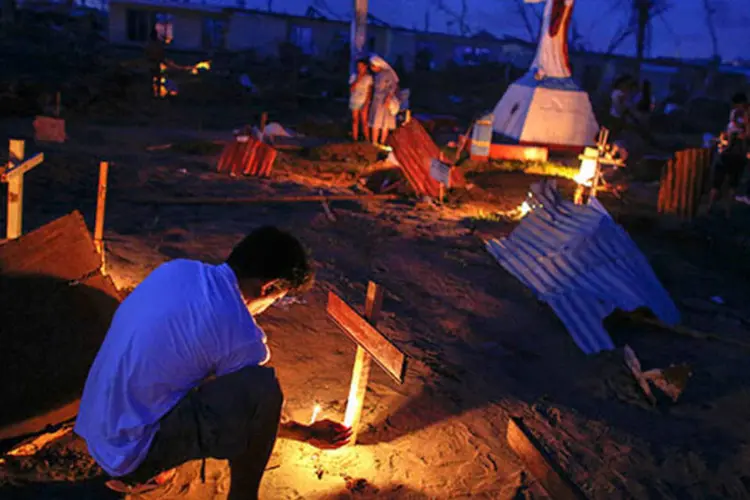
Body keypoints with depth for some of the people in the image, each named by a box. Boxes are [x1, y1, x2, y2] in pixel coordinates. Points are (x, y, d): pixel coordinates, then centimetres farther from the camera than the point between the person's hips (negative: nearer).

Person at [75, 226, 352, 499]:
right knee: (262, 389, -21)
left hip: (95, 428, 8)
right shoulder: (243, 338, -19)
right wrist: (308, 433, 18)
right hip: (130, 450, -8)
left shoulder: (176, 269, 1)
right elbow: (255, 409, 0)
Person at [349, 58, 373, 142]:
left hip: (364, 102, -3)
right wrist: (357, 80, -15)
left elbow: (369, 91, -5)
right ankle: (355, 139, 12)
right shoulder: (354, 76, 2)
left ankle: (367, 140, 2)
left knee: (364, 122, -4)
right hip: (354, 102, 3)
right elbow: (351, 89, -5)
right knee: (355, 121, 6)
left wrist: (366, 103, -13)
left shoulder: (369, 77, -4)